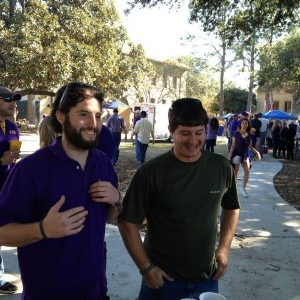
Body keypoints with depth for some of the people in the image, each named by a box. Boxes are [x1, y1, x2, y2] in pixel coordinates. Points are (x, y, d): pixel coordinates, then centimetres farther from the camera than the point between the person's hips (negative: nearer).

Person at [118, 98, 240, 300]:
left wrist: (224, 248, 2)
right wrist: (146, 268, -11)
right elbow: (127, 222, -10)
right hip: (163, 278, -3)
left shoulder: (222, 167, -5)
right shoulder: (151, 173, -16)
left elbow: (231, 208, 10)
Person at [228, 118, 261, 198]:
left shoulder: (249, 135, 7)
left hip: (245, 155, 3)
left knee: (247, 171, -8)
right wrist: (230, 155, -10)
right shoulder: (236, 133, -4)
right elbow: (233, 145, -4)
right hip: (237, 154, -3)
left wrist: (256, 152, -1)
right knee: (235, 172, -1)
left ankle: (243, 189, 6)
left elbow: (250, 146, 13)